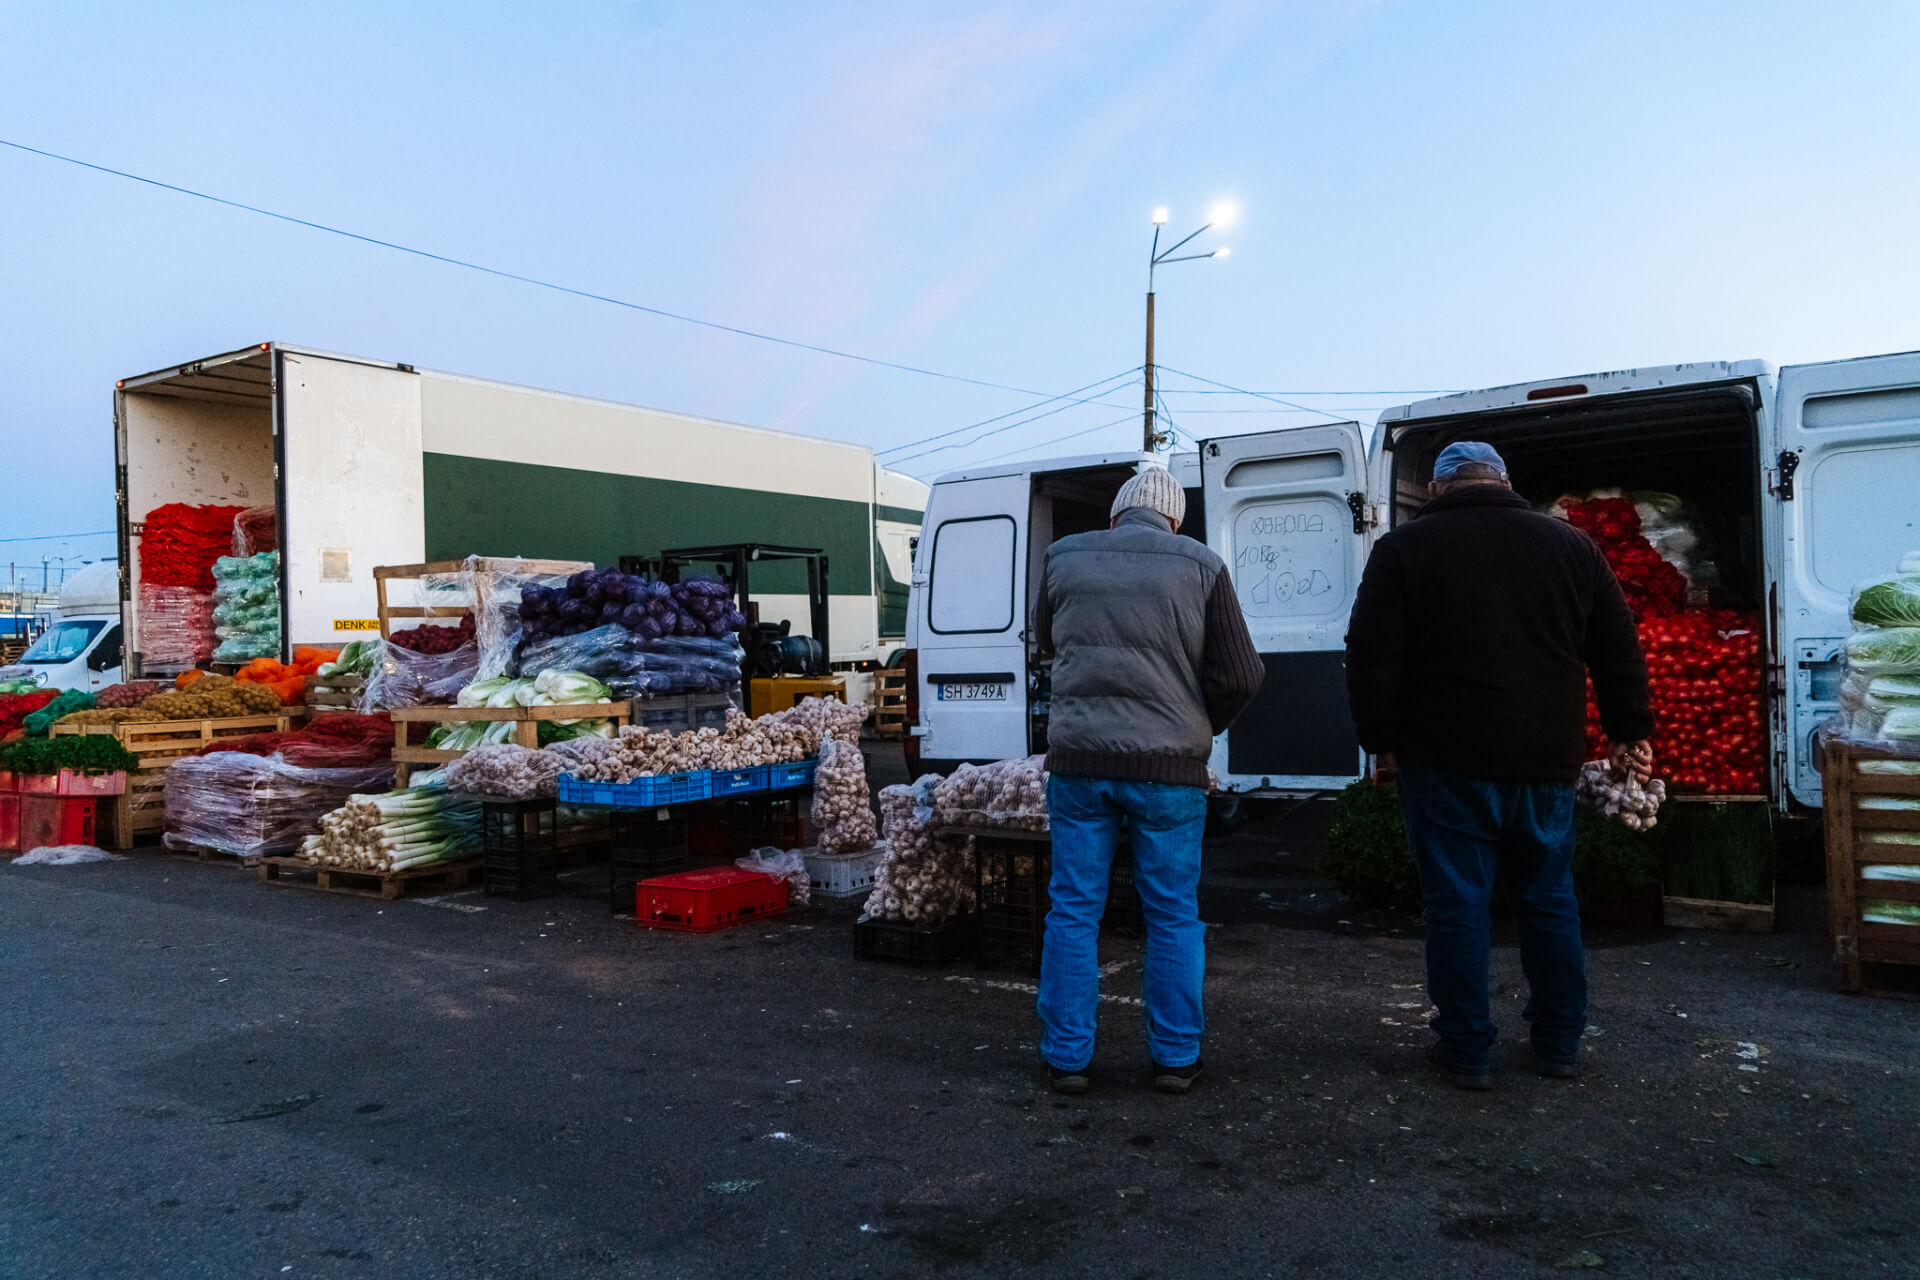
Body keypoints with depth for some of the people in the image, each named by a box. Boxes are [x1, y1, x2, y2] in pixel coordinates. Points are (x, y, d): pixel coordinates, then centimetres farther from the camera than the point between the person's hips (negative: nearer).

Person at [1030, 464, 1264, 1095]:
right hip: (1169, 766, -1)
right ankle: (1175, 1057, 20)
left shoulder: (1064, 558, 5)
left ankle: (1066, 1057, 17)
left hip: (1078, 759, 1)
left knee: (1073, 910, 10)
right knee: (1174, 916, 11)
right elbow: (1240, 674, -1)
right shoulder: (1200, 565, -1)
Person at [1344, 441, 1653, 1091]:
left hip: (1448, 762, -4)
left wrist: (1383, 742, 3)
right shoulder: (1569, 543, 8)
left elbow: (1371, 660, -7)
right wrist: (1629, 732, 23)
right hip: (1546, 761, 4)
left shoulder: (1404, 547, -4)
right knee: (1549, 899, 15)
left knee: (1457, 905, 4)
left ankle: (1467, 1050, 12)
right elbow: (1619, 652, 13)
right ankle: (1560, 1043, 25)